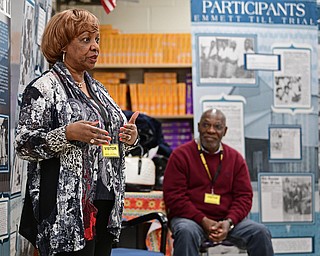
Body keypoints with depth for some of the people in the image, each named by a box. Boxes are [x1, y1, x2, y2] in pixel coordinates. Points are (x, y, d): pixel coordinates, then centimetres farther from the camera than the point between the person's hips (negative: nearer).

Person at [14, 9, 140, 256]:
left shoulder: (98, 88, 18)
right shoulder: (44, 88, -5)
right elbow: (23, 144, -10)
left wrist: (130, 137, 3)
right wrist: (68, 133, -24)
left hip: (105, 204, 7)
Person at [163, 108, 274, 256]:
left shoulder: (236, 158, 11)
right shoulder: (180, 155, 1)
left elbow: (244, 196, 8)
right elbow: (174, 196, -6)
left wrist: (229, 222, -12)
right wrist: (203, 220, -17)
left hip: (227, 221, 3)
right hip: (190, 218, -3)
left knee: (261, 232, -18)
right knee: (186, 231, -37)